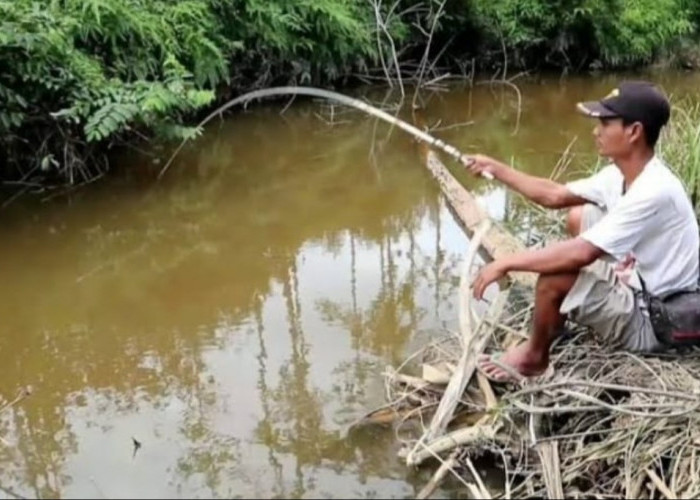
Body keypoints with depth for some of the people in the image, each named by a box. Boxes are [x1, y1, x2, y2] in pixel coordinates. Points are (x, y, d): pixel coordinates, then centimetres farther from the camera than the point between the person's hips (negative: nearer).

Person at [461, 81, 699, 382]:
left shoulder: (653, 192, -30)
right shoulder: (620, 174, -1)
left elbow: (580, 254, -35)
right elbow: (554, 196, 9)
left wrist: (506, 264, -28)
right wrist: (497, 170, 5)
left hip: (653, 322, -10)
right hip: (640, 285, 10)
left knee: (554, 276, -25)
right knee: (579, 217, 14)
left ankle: (535, 357, 4)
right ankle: (562, 321, 20)